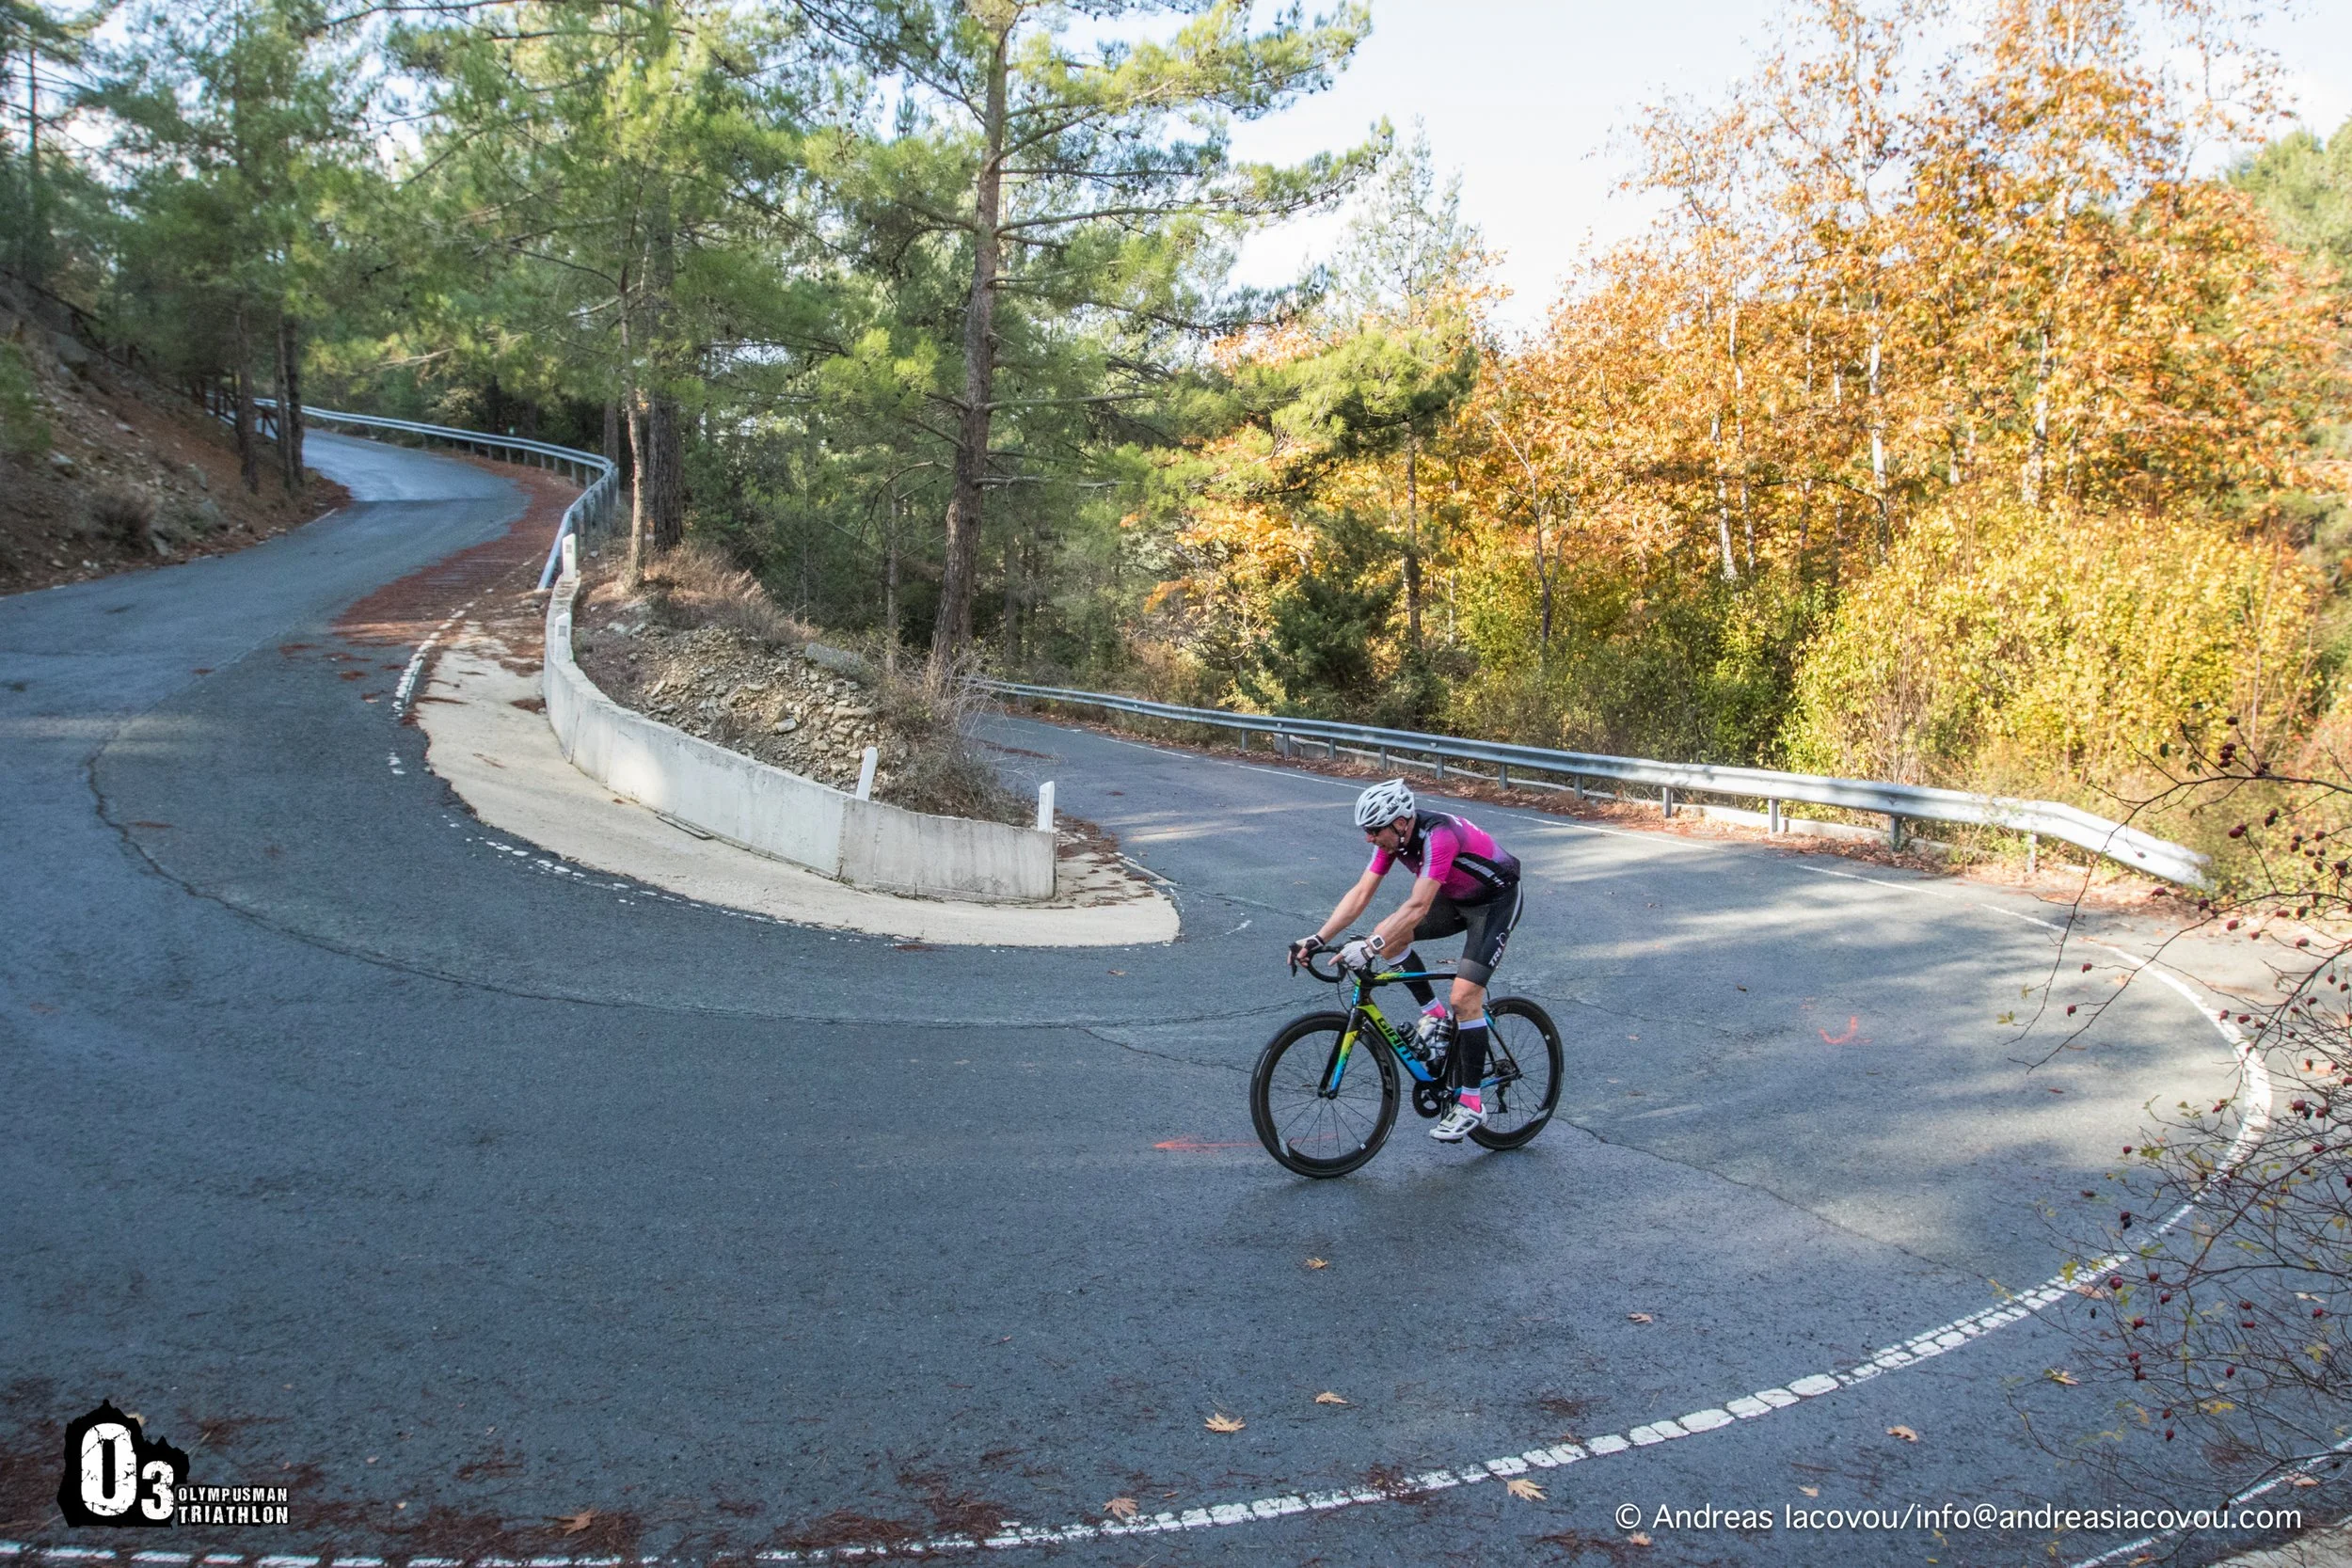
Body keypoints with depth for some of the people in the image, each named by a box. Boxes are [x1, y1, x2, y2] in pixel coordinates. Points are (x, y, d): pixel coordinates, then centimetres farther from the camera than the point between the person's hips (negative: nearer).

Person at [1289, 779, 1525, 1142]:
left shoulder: (1438, 836, -35)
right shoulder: (1393, 835, -11)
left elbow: (1418, 907, -42)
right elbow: (1360, 894, -12)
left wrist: (1369, 948, -48)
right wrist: (1317, 939, -21)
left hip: (1496, 901, -8)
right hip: (1456, 897, 8)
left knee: (1464, 997, -17)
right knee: (1388, 937, -9)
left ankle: (1471, 1103, -6)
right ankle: (1434, 1016, 8)